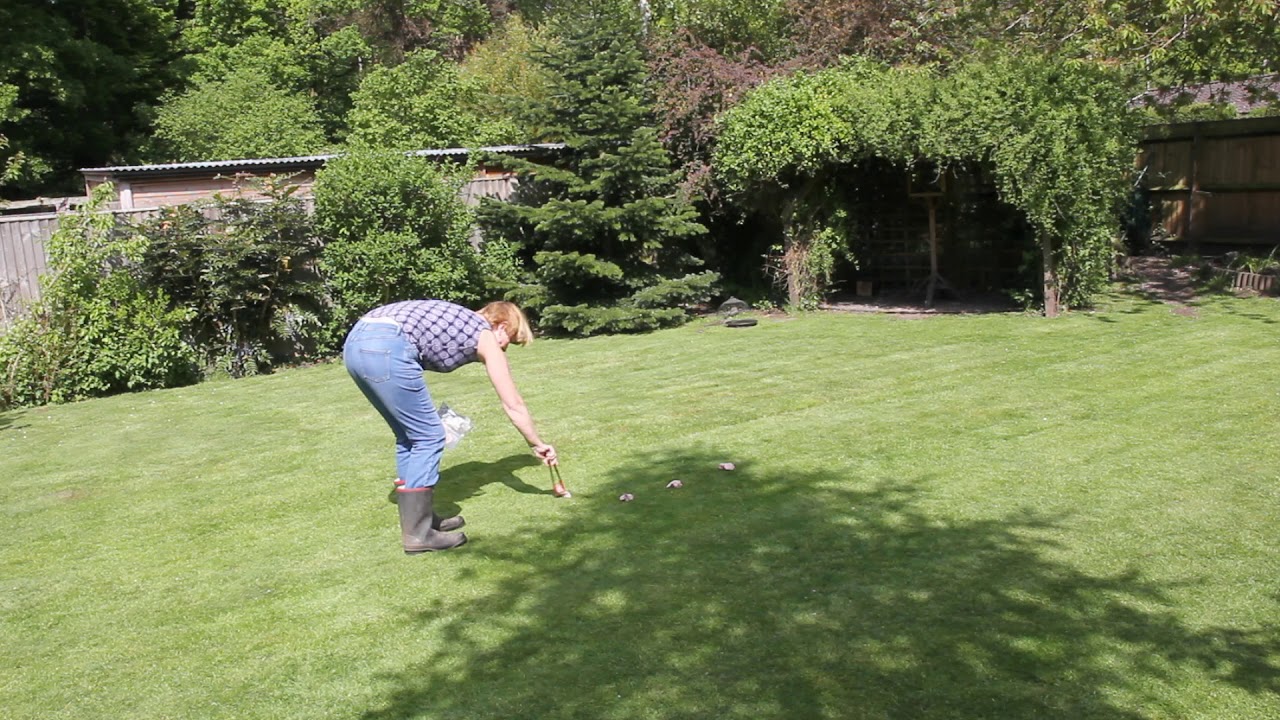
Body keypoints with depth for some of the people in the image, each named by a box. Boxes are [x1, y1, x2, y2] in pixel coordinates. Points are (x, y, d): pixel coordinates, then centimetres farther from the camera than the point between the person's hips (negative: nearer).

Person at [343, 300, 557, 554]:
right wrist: (537, 444, 28)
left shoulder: (460, 322, 30)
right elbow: (513, 405, 16)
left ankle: (420, 518, 30)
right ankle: (418, 534, 8)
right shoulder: (486, 336, 12)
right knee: (429, 437, 3)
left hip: (356, 342, 9)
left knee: (409, 435, 20)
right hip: (385, 349, -9)